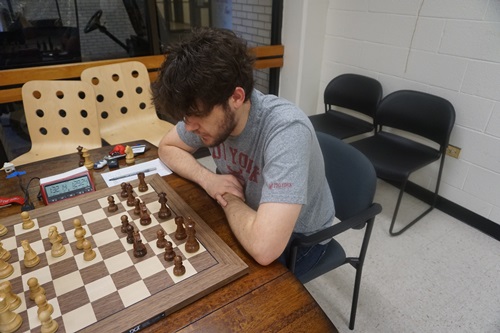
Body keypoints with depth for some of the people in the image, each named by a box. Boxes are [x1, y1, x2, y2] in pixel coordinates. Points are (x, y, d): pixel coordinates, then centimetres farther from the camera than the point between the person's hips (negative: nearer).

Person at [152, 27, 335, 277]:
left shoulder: (287, 130, -37)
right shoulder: (209, 110, -17)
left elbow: (263, 247, -44)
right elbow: (167, 148, 1)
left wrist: (229, 198, -24)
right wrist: (207, 179, -18)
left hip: (298, 238, -5)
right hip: (245, 218, 5)